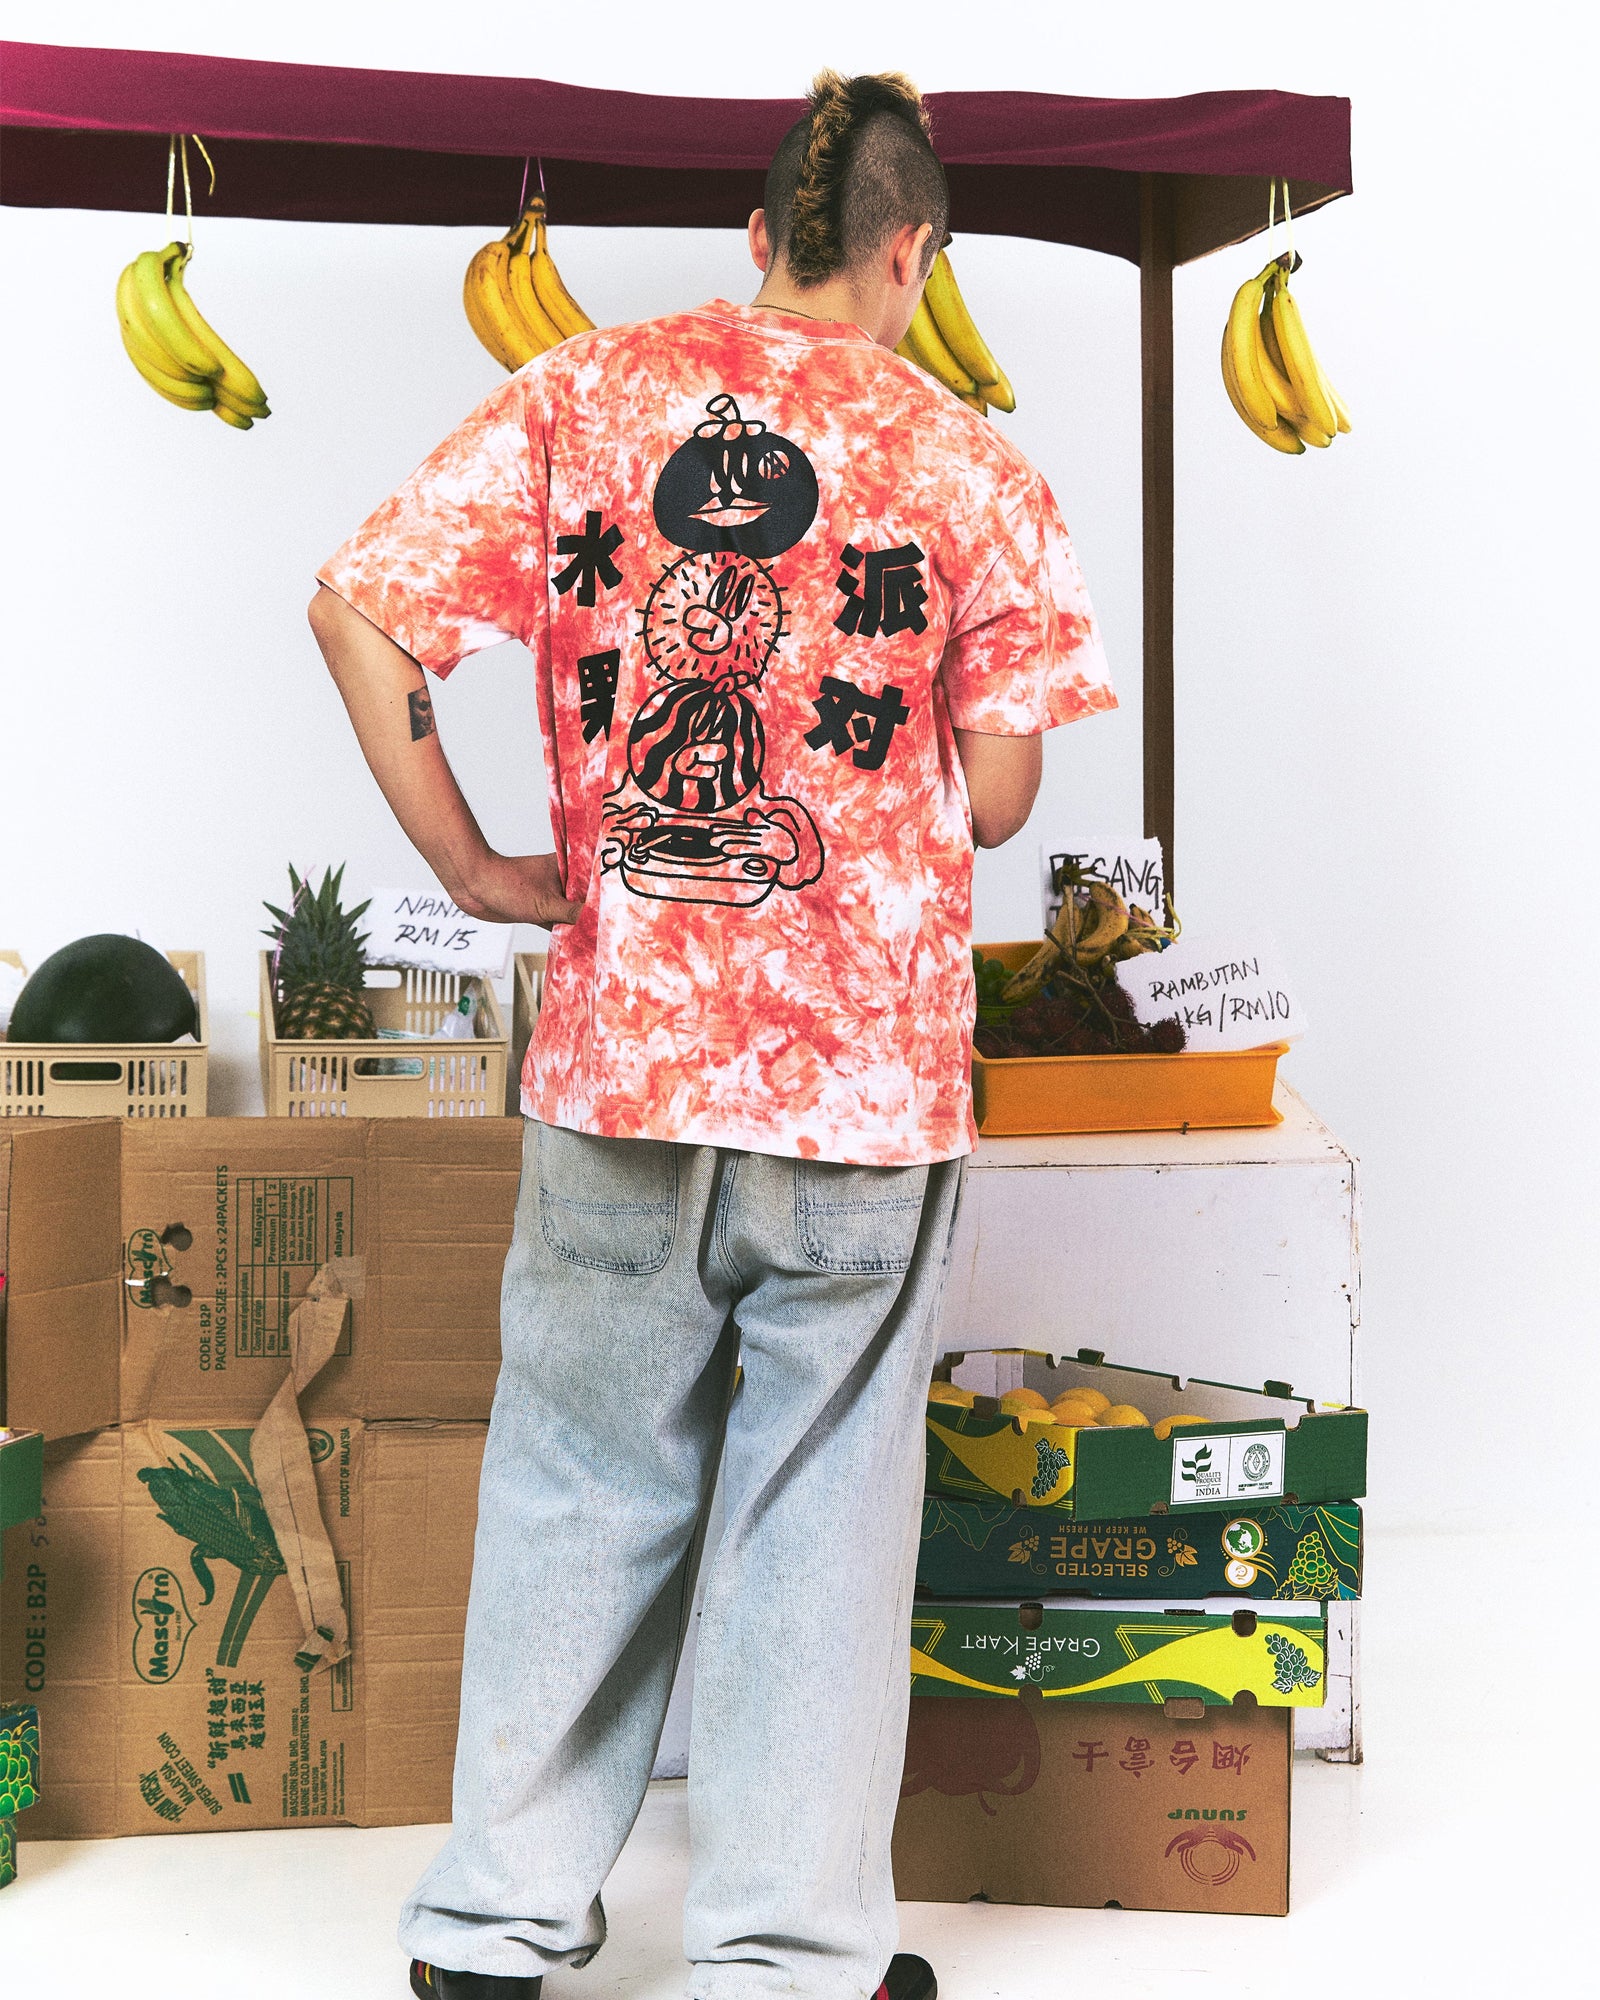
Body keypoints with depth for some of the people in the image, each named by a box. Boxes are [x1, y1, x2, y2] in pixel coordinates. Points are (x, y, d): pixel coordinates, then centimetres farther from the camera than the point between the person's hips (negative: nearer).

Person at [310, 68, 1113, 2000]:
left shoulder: (581, 391, 2)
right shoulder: (966, 463, -2)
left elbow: (356, 607, -3)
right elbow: (995, 795, -2)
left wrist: (468, 862, 3)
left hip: (616, 1040, 2)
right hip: (867, 1061, -2)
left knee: (579, 1480, 16)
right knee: (821, 1500, 10)